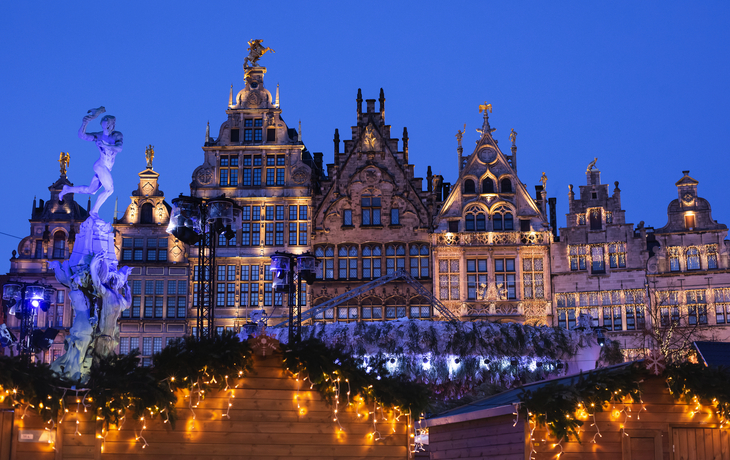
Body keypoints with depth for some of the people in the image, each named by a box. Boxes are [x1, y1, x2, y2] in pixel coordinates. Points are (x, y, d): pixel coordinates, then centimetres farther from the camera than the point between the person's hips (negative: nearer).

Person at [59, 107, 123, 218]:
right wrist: (84, 124, -41)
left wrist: (105, 146, -38)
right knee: (109, 189, -12)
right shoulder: (97, 136, -10)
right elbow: (81, 135, -22)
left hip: (107, 169, 5)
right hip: (100, 166, -5)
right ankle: (94, 211, 1)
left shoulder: (117, 135, -5)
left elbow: (119, 148, -22)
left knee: (90, 190, 15)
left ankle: (68, 189, 34)